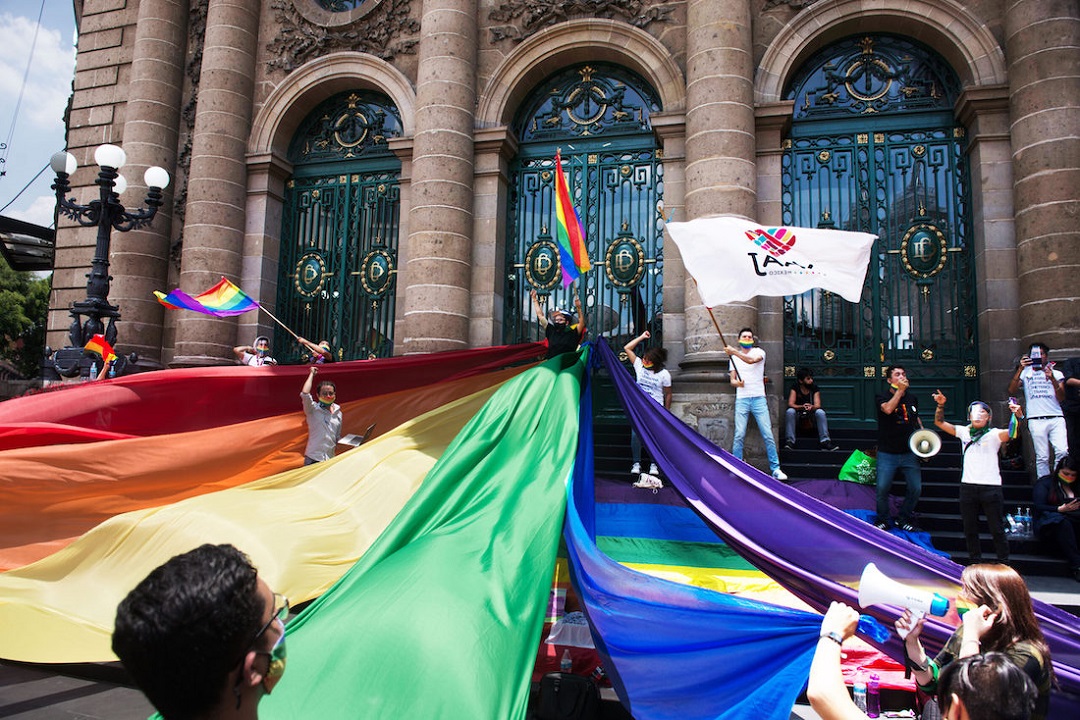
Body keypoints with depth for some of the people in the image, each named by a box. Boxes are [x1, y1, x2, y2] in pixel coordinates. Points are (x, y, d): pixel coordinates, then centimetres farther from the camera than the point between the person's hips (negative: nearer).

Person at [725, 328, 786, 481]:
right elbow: (732, 379, 13)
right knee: (739, 435, -5)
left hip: (759, 399, -2)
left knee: (768, 434, -4)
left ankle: (775, 469, 4)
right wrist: (737, 382, -10)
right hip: (741, 399, 2)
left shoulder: (759, 352, 4)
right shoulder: (733, 358, 14)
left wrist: (734, 351, -27)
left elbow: (751, 360, -18)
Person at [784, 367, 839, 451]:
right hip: (798, 414, -1)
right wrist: (801, 407, -40)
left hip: (811, 414, 1)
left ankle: (825, 442, -30)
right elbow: (790, 404, -19)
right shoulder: (795, 388, -7)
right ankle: (789, 441, -32)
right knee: (790, 411, -31)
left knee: (820, 412, -29)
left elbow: (817, 405, -16)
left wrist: (811, 407, -42)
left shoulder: (814, 388, -4)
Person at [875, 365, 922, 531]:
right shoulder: (882, 398, -3)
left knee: (916, 489, 1)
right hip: (887, 454, -4)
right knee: (882, 488, -7)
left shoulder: (911, 399, 13)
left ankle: (903, 519, 21)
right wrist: (900, 390, -21)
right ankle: (883, 520, 14)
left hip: (909, 453, 4)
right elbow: (888, 409, -26)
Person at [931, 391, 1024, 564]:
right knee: (970, 529, 11)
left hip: (991, 487, -4)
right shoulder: (964, 432, 11)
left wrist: (1017, 417, -38)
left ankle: (1004, 564, 10)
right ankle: (975, 562, 22)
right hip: (968, 486, 4)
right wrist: (941, 405, -1)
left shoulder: (993, 434, -1)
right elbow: (939, 422, 14)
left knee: (997, 529, 1)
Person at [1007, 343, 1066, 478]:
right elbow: (1011, 391, -3)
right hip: (1036, 420, -1)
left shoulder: (1056, 374, 17)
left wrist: (1052, 379, -11)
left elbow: (1061, 398, 4)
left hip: (1056, 418, 1)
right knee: (1042, 457, -4)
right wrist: (1020, 369, -10)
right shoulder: (1026, 373, 14)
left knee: (1062, 452, -16)